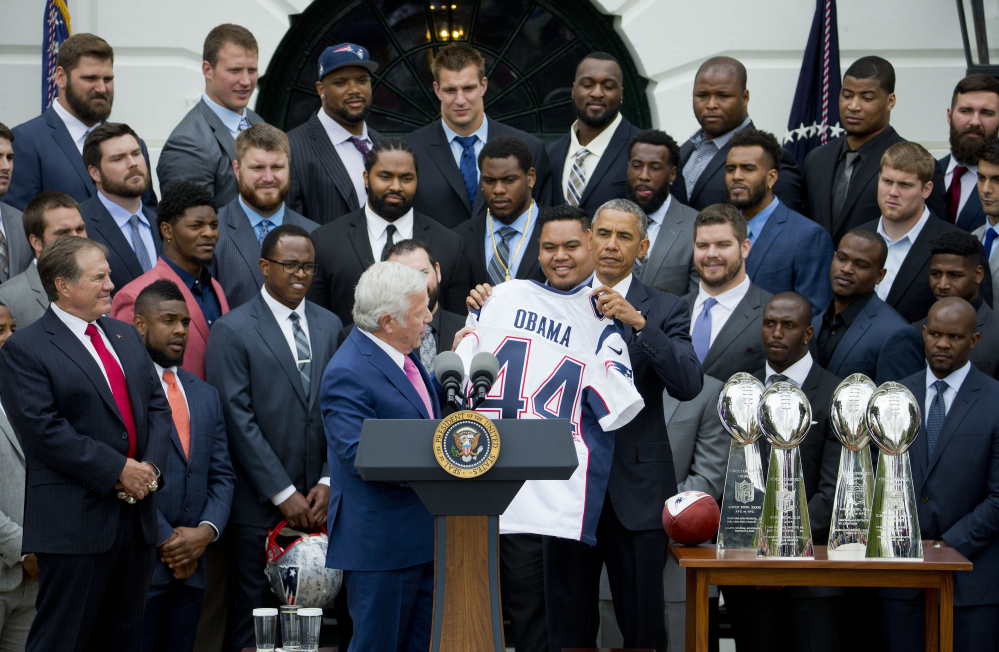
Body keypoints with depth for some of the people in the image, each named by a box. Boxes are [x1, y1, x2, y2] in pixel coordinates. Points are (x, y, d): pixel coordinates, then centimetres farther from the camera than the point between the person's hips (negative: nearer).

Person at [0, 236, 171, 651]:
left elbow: (158, 406, 14)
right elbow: (44, 431, -16)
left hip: (137, 514, 7)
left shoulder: (126, 337, 16)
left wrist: (151, 466, -5)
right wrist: (117, 470, -16)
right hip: (75, 522, -7)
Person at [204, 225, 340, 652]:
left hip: (315, 503, 4)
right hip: (258, 506, -4)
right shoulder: (232, 331, -4)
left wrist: (327, 481, -1)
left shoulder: (329, 325, 12)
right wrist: (283, 494, -11)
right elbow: (239, 421, -9)